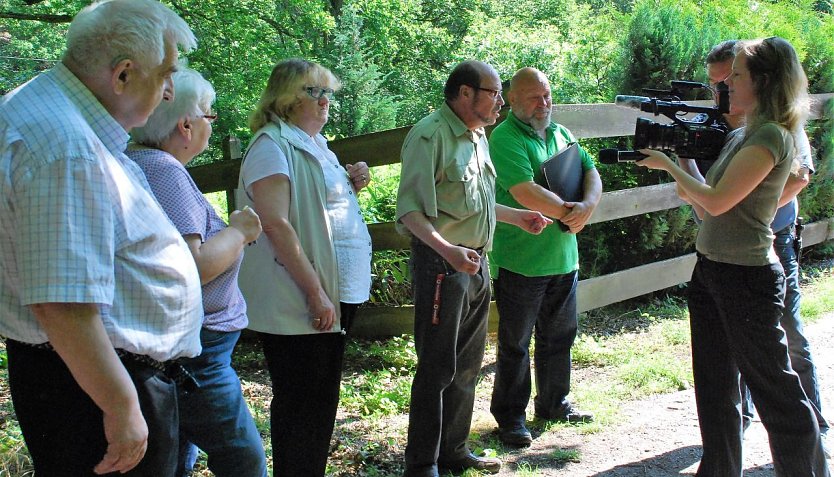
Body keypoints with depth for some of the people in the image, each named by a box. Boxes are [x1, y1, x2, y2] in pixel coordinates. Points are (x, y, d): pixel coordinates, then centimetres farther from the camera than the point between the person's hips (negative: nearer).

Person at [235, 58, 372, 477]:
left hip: (337, 294, 9)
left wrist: (351, 185, 7)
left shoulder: (317, 145, 16)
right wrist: (316, 292, -23)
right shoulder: (273, 146, -12)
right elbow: (277, 225, -22)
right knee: (299, 404, 0)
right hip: (297, 304, -9)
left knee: (323, 399, 17)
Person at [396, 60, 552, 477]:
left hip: (476, 264, 9)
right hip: (441, 265, -9)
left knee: (467, 365, 17)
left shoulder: (477, 136, 13)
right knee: (437, 368, -2)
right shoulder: (430, 134, -15)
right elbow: (410, 209, -21)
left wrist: (518, 217, 24)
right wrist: (448, 250, -33)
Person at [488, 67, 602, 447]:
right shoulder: (505, 138, -13)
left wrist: (587, 206, -13)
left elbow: (591, 173, 8)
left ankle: (554, 402, 34)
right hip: (521, 262, -7)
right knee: (515, 343, 3)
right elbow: (525, 192, -24)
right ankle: (510, 416, 15)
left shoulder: (560, 134, 12)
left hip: (563, 258, 8)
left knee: (559, 336, 18)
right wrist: (568, 211, -14)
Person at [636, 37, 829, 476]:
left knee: (774, 390, 3)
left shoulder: (772, 136, -16)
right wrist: (684, 175, 0)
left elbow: (717, 201, -22)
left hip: (747, 278, -9)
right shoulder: (741, 135, 12)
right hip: (710, 270, 9)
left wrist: (670, 165, -10)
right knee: (715, 386, 17)